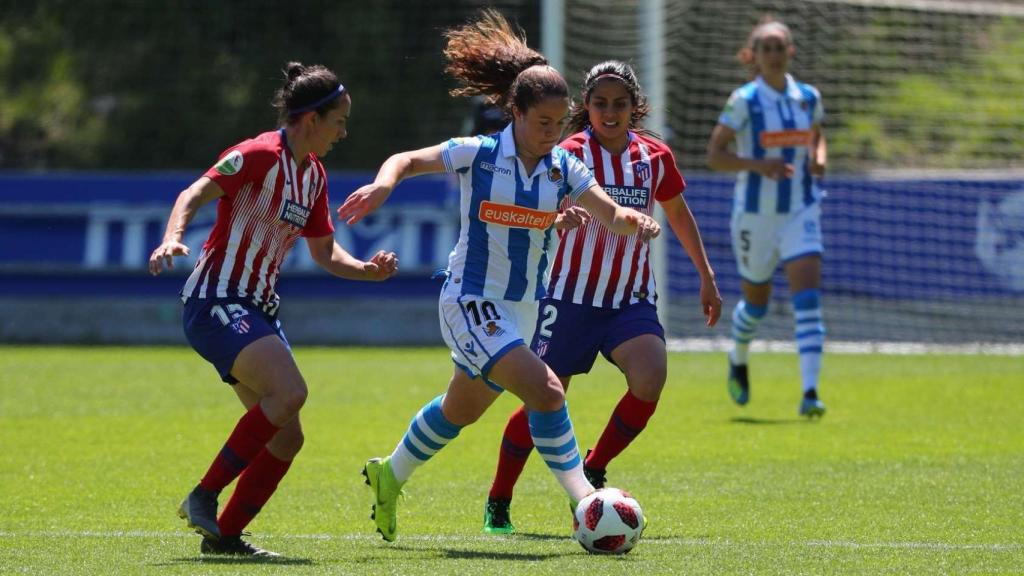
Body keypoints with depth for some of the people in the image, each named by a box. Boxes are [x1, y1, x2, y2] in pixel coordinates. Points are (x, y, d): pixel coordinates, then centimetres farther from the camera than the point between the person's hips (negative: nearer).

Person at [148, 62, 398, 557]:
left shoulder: (313, 175, 13)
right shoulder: (261, 155, -13)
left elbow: (324, 252, 21)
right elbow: (195, 194, -21)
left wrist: (367, 270, 3)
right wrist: (172, 238, -39)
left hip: (257, 310, 9)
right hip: (216, 302, -9)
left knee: (286, 437, 2)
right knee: (290, 392, -27)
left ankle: (223, 534, 10)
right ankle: (203, 498, -19)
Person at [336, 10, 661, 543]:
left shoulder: (563, 168, -2)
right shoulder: (477, 155, -14)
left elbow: (612, 214, -9)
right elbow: (405, 161, -4)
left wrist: (632, 219, -32)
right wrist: (381, 185, -25)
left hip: (522, 308, 7)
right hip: (471, 303, -7)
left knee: (461, 410, 24)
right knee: (545, 391, -24)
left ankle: (390, 475, 46)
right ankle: (582, 499, -19)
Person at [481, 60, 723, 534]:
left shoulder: (655, 157, 3)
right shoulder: (573, 153, -9)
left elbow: (678, 214, 20)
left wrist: (706, 277, 23)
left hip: (632, 299, 3)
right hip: (572, 297, -3)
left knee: (651, 377, -22)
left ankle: (593, 470, 1)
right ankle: (497, 503, 20)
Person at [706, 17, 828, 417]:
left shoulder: (808, 97, 2)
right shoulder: (744, 101, -11)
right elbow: (714, 155, -12)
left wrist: (819, 158, -2)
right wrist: (759, 165, -26)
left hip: (801, 212, 2)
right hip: (755, 214, -2)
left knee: (808, 295, -16)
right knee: (756, 301, 13)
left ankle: (810, 392, -20)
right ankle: (738, 361, 47)